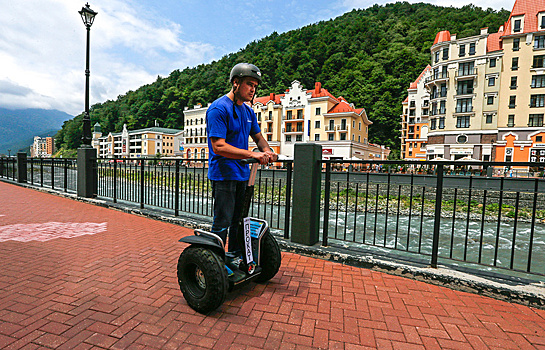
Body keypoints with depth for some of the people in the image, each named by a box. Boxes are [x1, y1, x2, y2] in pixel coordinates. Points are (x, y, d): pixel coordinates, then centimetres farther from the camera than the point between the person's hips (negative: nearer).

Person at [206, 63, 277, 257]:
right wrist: (253, 154, -28)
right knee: (222, 223, -2)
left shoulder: (248, 111, 12)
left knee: (238, 219, 19)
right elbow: (218, 146, -23)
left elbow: (258, 136, 21)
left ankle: (235, 255, 37)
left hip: (242, 173, 8)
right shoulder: (219, 108, -14)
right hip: (224, 174, -8)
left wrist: (267, 150, -2)